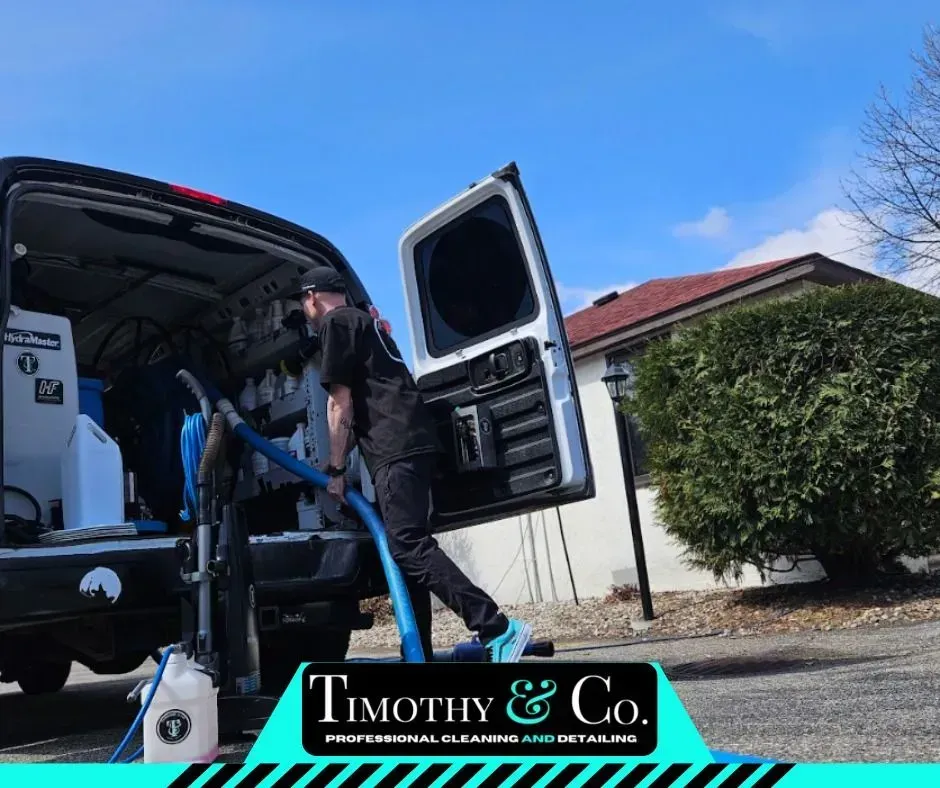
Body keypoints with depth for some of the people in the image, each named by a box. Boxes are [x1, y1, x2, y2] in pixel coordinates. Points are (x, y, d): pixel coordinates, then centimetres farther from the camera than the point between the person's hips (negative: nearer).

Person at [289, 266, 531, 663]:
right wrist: (345, 461, 38)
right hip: (411, 442, 10)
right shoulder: (364, 321, 31)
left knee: (409, 546, -15)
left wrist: (335, 470, 1)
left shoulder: (335, 323, 2)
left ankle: (498, 630, -23)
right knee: (407, 549, 9)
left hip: (396, 447, -10)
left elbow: (340, 403, -5)